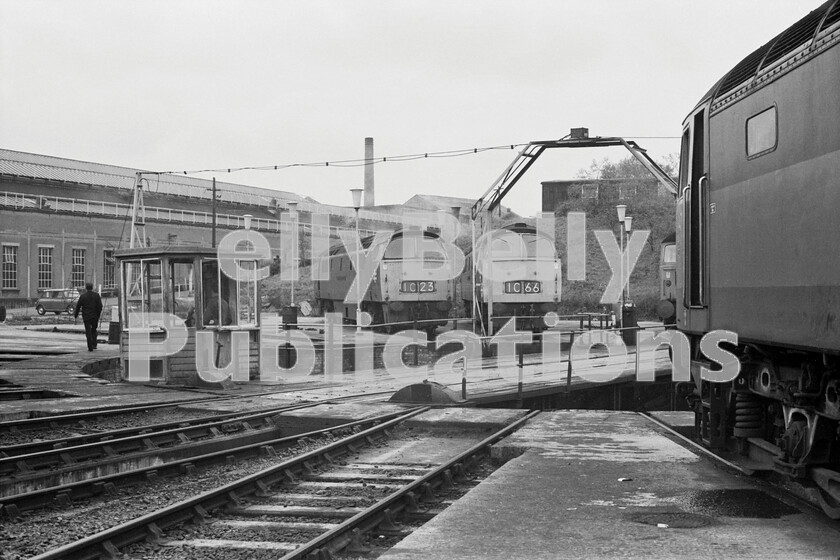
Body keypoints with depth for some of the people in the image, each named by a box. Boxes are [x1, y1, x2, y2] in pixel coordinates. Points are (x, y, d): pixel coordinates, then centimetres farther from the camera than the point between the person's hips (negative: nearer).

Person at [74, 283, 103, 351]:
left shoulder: (82, 296, -4)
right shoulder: (96, 295, -1)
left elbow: (78, 306, 0)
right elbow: (100, 306, -5)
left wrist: (76, 315, 12)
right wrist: (98, 315, 5)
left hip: (86, 317, -1)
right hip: (95, 316, 2)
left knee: (88, 332, 3)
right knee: (94, 330, 19)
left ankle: (90, 347, -2)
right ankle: (94, 345, 11)